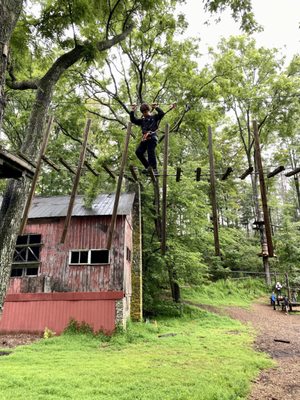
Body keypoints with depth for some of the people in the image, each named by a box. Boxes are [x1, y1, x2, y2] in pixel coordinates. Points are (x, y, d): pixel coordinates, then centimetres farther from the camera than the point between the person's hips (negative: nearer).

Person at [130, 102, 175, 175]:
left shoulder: (154, 117, 15)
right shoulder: (142, 120, 27)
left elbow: (162, 113, 0)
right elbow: (133, 120, 24)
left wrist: (156, 107, 6)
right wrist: (132, 111, 18)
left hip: (152, 137, -5)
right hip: (145, 138, 6)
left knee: (151, 153, -18)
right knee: (138, 152, -9)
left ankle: (155, 170, -16)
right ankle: (147, 167, 0)